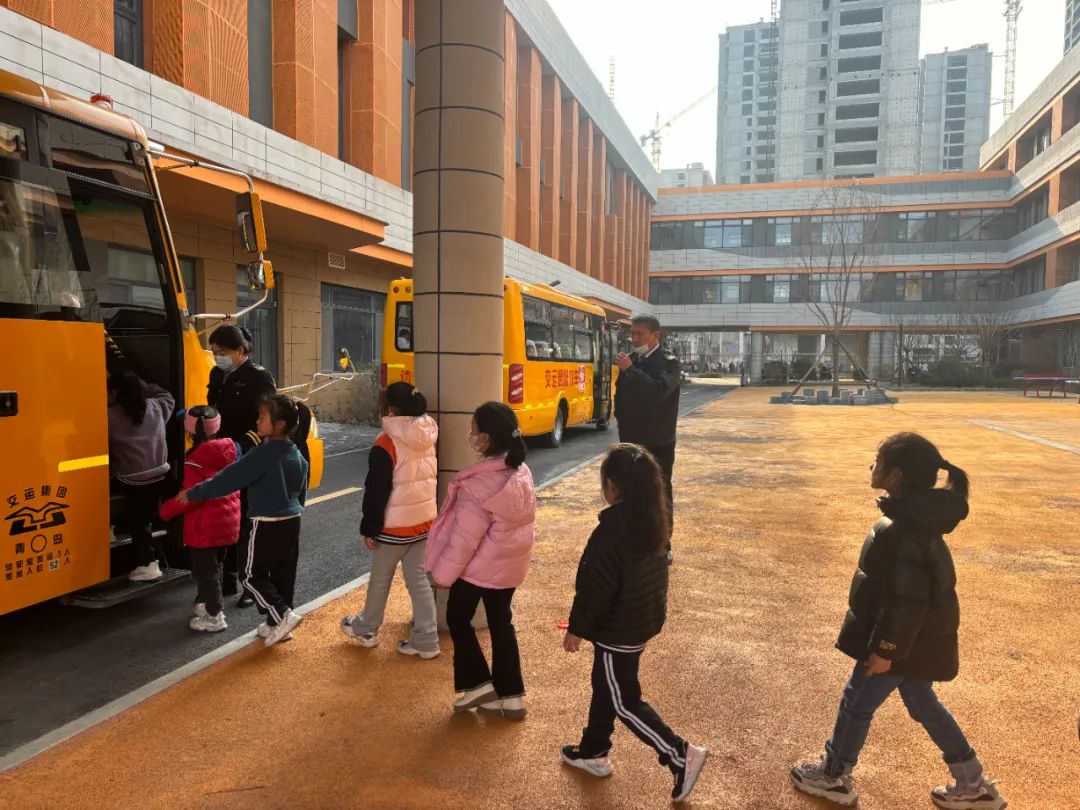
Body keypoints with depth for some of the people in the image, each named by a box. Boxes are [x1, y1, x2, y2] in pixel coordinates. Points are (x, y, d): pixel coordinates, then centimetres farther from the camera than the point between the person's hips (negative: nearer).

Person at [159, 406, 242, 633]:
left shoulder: (196, 459, -20)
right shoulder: (228, 451, 2)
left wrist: (167, 509, -8)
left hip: (204, 527, -7)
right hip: (226, 522, 7)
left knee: (205, 571, 5)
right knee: (213, 567, 22)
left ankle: (214, 616, 12)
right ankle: (208, 604, 35)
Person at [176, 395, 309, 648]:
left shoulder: (263, 454, -20)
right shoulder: (297, 456, 6)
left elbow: (229, 478, -18)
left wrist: (193, 493, -10)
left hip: (268, 525, -8)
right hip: (292, 522, 8)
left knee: (253, 575, 6)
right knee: (283, 575, 14)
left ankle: (284, 615, -3)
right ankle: (277, 624, 24)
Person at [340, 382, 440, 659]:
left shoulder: (386, 444, -18)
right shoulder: (426, 439, 2)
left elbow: (376, 492, -16)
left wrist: (369, 528, -7)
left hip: (394, 526, -6)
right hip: (424, 522, 6)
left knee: (380, 579, 14)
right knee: (419, 580, 11)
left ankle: (366, 630, 33)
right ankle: (426, 641, 14)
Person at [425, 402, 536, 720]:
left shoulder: (478, 483, -27)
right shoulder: (521, 472, -4)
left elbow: (464, 537, -21)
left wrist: (443, 572, -8)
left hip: (479, 565, -7)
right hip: (511, 563, 7)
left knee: (458, 619, 16)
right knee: (501, 623, 18)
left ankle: (478, 685, 20)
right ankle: (511, 695, 24)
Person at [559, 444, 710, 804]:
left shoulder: (612, 530, -28)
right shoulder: (653, 520, -3)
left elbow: (596, 585, -23)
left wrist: (577, 628, -10)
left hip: (618, 629, -9)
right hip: (645, 620, 9)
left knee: (623, 701, 7)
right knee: (605, 687, 23)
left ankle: (682, 756, 8)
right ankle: (593, 751, 39)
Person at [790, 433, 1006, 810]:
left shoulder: (901, 530, -31)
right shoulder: (919, 514, 1)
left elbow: (906, 600, -27)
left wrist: (886, 649, -18)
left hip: (907, 640, -9)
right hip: (920, 637, 9)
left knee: (857, 701, 9)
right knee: (922, 703, 25)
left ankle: (834, 777, 30)